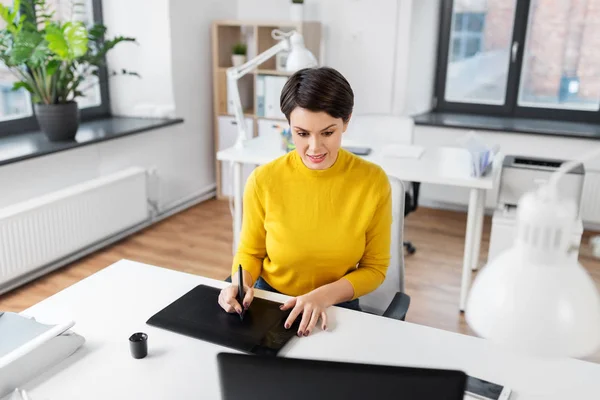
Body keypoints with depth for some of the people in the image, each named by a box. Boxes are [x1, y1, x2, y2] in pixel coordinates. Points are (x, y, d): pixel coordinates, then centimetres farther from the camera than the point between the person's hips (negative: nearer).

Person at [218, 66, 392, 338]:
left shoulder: (372, 181, -13)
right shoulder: (263, 180, -13)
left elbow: (374, 268, -4)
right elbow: (250, 252, 3)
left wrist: (324, 295, -18)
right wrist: (240, 284, -17)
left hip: (336, 309, 0)